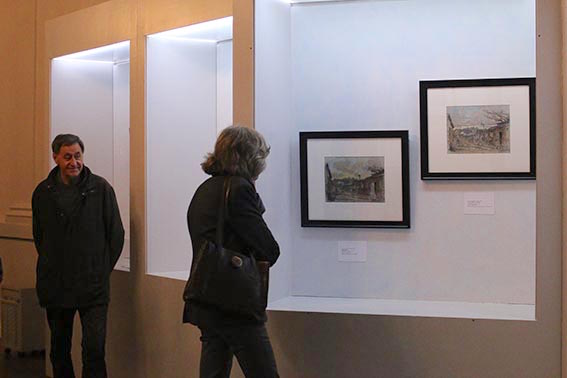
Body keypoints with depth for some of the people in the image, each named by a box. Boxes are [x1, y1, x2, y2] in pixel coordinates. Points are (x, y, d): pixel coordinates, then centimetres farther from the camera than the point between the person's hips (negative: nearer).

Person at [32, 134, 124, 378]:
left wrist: (102, 271, 4)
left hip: (93, 287, -3)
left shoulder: (101, 188, -4)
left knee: (94, 349, -9)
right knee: (59, 349, 13)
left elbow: (116, 234, 4)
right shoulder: (43, 192, 3)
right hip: (55, 288, 3)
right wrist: (52, 268, 11)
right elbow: (38, 236, 16)